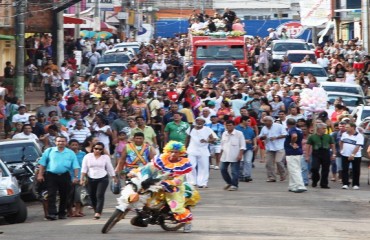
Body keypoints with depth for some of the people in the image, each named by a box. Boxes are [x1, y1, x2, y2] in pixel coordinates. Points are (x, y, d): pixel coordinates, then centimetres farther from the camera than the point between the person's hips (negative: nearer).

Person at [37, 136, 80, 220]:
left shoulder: (70, 153, 8)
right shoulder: (49, 151, 7)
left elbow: (75, 166, 4)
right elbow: (42, 164, 6)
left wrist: (76, 177, -6)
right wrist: (40, 174, -1)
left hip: (65, 176, 1)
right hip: (51, 175, -1)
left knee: (64, 196, 7)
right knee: (51, 195, -10)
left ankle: (62, 213, 17)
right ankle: (51, 213, -16)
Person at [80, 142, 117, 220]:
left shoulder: (106, 157, 4)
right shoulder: (88, 156, 3)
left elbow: (110, 168, 9)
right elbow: (84, 168, 0)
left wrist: (114, 178, 12)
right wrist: (82, 179, -7)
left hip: (102, 179, -2)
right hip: (91, 179, 2)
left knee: (100, 195, -14)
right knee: (92, 196, 4)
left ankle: (98, 213, -20)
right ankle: (96, 210, 21)